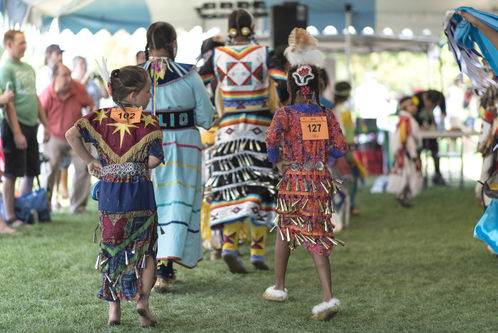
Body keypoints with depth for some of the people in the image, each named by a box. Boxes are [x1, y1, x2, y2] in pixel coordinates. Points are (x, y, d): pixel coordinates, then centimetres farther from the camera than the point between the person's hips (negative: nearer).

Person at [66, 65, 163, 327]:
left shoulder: (101, 117, 3)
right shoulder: (148, 121, -5)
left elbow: (72, 134, -7)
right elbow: (155, 159, -12)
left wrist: (90, 161, 3)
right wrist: (140, 166, 10)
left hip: (109, 192, 2)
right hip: (140, 192, -2)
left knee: (112, 250, 12)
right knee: (144, 249, 12)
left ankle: (113, 308, 11)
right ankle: (143, 300, -2)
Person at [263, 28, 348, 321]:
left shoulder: (285, 114, -8)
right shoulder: (327, 115, 1)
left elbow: (271, 139, -24)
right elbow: (341, 148, -1)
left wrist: (277, 161, -5)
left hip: (294, 181, -2)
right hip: (321, 181, 2)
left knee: (285, 232, 19)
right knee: (316, 237, 3)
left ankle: (279, 287, 33)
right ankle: (328, 297, -12)